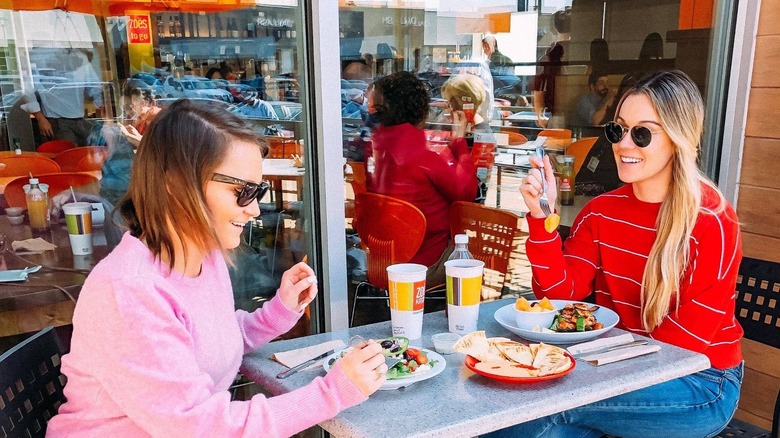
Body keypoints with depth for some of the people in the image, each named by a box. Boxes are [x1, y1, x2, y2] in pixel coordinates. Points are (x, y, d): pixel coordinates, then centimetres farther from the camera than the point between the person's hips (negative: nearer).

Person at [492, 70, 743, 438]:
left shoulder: (712, 221, -15)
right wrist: (541, 217, -17)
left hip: (699, 383, -4)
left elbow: (692, 335, -14)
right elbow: (558, 292, -7)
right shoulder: (601, 211, 0)